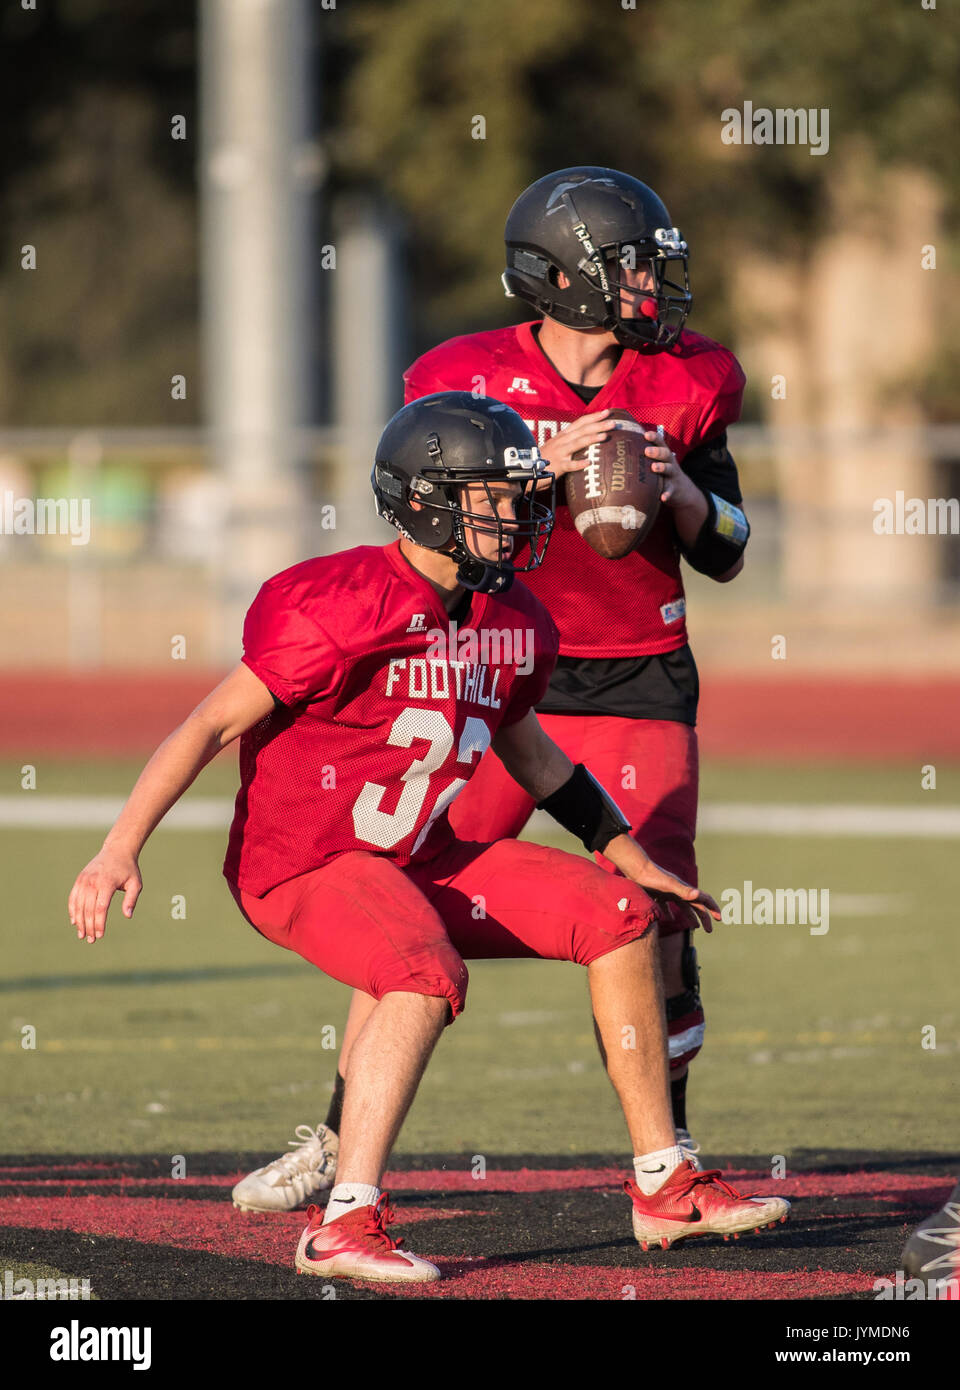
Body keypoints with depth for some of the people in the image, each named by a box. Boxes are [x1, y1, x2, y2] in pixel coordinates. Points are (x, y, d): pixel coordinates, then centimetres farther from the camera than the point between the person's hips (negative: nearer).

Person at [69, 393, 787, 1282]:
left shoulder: (512, 622, 4)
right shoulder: (341, 610, -22)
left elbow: (523, 743, 23)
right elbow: (212, 724, -20)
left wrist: (628, 856, 25)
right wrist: (120, 850, -27)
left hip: (417, 861, 8)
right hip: (304, 865, -8)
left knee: (620, 916, 3)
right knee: (428, 973, -35)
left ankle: (664, 1188, 9)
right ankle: (345, 1225, -33)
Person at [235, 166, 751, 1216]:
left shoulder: (682, 385, 0)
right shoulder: (473, 381, -7)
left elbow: (727, 558, 4)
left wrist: (680, 489, -16)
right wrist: (539, 466, -24)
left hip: (636, 685, 1)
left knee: (656, 920, -7)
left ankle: (668, 1148, 11)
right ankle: (338, 1143, 9)